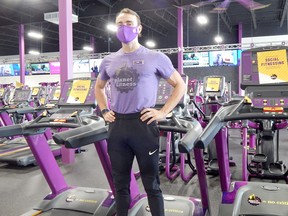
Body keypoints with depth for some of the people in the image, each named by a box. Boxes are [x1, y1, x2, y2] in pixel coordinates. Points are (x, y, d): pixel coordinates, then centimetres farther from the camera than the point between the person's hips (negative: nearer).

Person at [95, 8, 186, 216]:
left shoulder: (155, 58, -2)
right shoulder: (109, 61, 11)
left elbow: (180, 85, 3)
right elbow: (99, 87, 27)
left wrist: (163, 112, -5)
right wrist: (104, 110, 12)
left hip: (143, 124, -4)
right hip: (117, 126, 4)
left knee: (151, 183, 5)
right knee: (120, 182, 15)